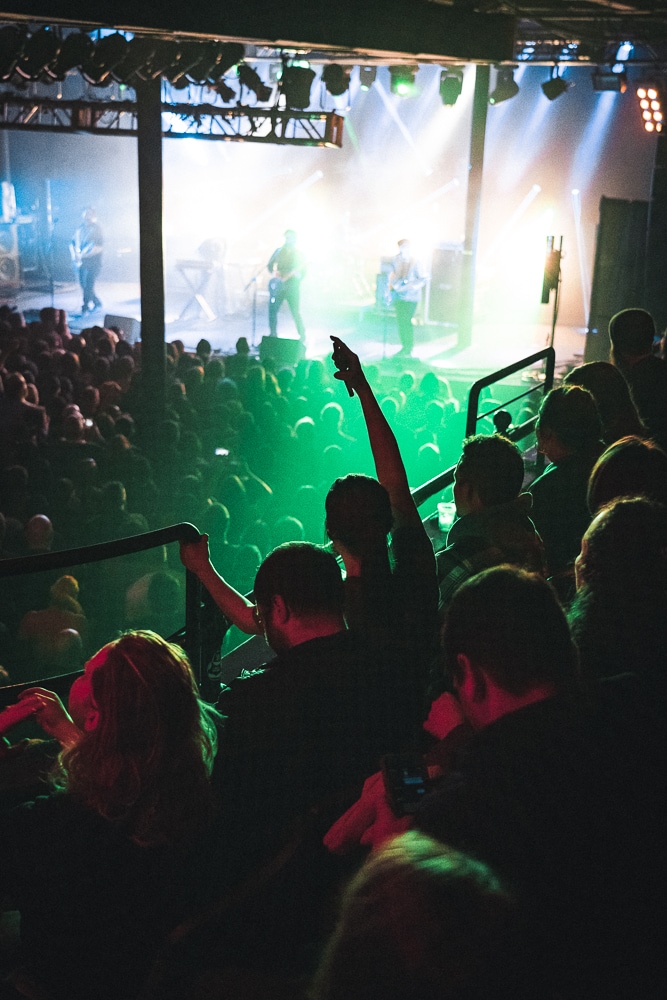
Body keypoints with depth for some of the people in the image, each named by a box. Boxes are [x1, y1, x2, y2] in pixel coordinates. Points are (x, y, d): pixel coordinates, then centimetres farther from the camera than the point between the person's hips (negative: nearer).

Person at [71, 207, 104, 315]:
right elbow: (74, 242, 17)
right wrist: (75, 253, -3)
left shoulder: (96, 229, -8)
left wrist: (83, 254, -21)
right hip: (82, 262, 7)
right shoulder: (81, 229, 10)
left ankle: (85, 309, -5)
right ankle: (97, 304, 27)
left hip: (93, 263, -7)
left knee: (88, 285, -10)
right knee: (83, 285, 11)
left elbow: (100, 247, -16)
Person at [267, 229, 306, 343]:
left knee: (295, 311, -5)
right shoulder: (279, 251, 14)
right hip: (278, 285, 3)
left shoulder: (298, 254, 7)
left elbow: (303, 270, 3)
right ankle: (273, 335, 4)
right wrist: (274, 272, -5)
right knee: (272, 309, -7)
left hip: (292, 286, -3)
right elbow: (270, 265, 16)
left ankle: (302, 336, 7)